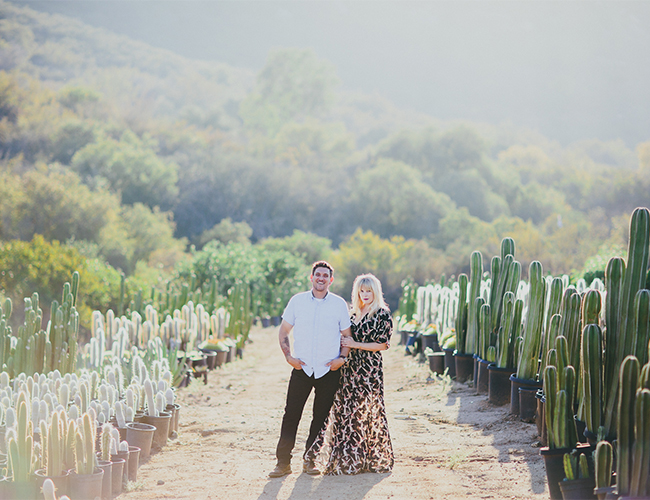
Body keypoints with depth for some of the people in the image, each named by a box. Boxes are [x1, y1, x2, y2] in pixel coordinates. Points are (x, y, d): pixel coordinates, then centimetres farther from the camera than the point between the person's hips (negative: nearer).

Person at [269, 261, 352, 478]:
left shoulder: (339, 304, 3)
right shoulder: (297, 301, 4)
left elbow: (347, 335, 11)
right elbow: (284, 331, 11)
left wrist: (342, 357, -4)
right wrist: (288, 356, -2)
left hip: (329, 370, 0)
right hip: (302, 368, 0)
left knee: (320, 418, 5)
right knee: (291, 415, -5)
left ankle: (309, 460, 17)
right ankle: (283, 462, 1)